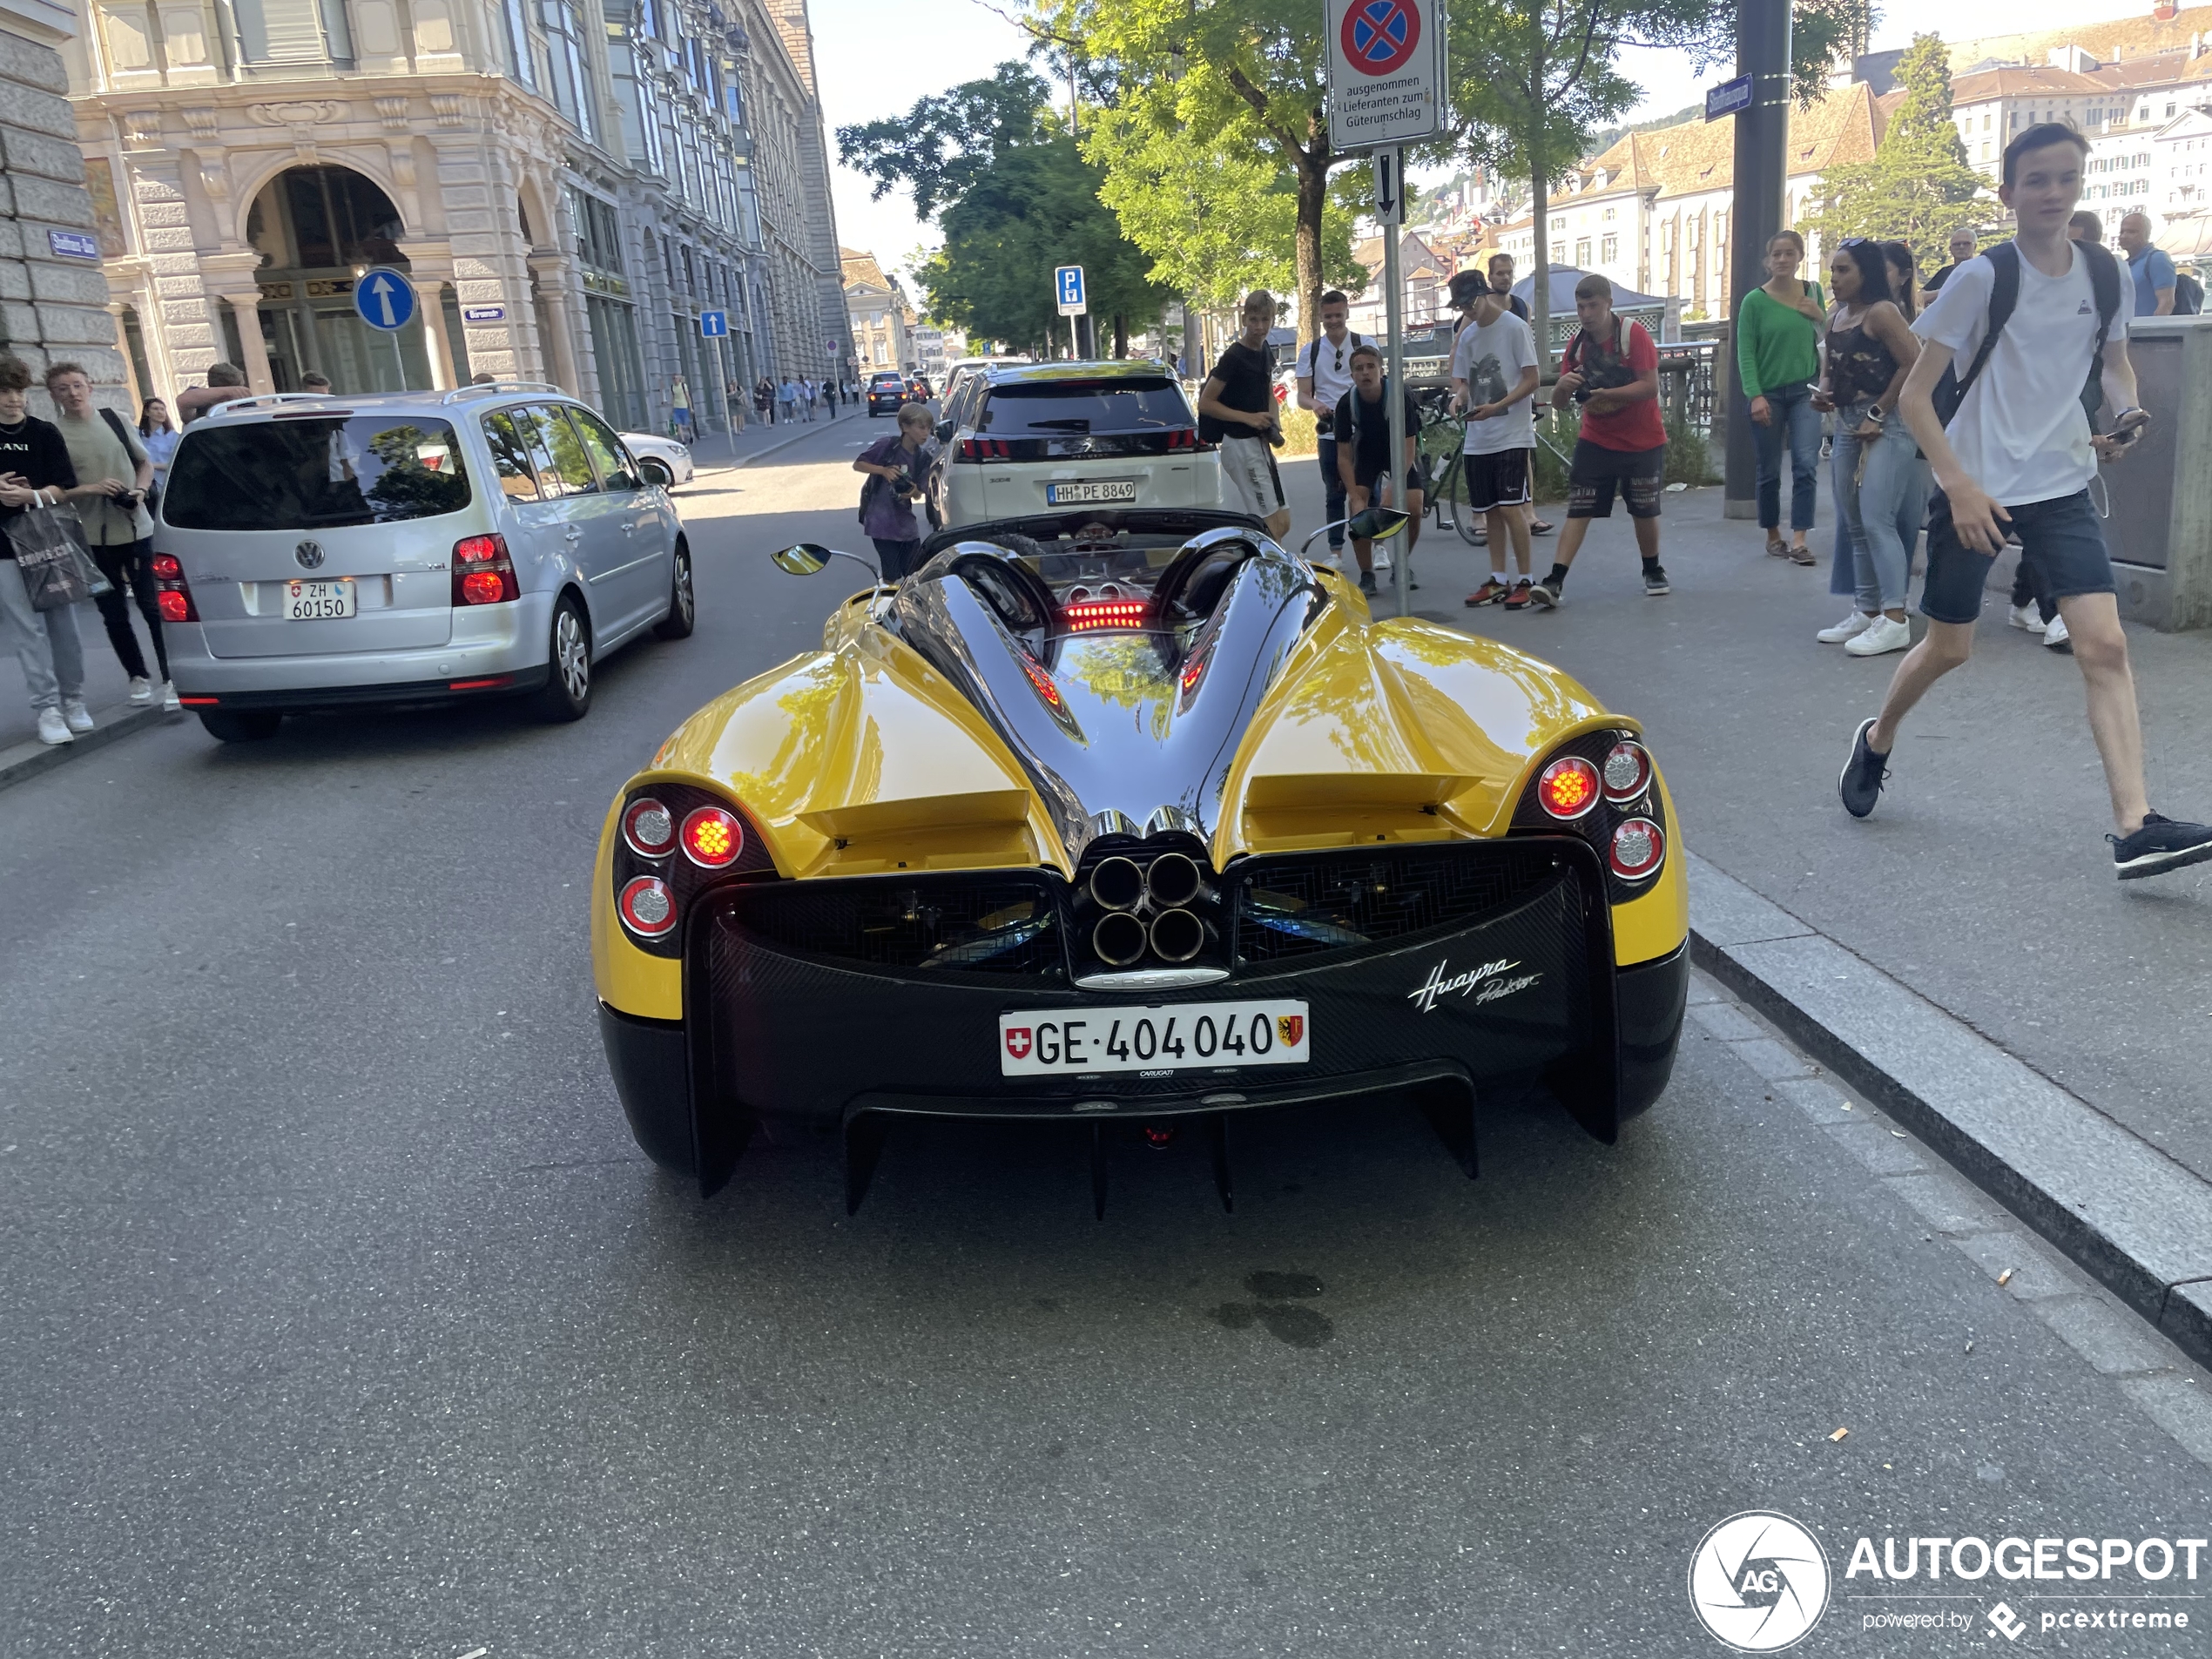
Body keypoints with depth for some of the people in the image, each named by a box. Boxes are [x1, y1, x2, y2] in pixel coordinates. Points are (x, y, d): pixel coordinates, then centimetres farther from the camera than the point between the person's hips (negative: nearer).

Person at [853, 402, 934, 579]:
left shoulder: (922, 458, 3)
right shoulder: (887, 445, -12)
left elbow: (918, 495, 10)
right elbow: (857, 464, -6)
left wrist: (914, 492, -15)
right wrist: (883, 470, -21)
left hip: (905, 523, 5)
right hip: (881, 523, -5)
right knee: (892, 575, -3)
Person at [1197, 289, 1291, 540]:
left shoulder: (1264, 350, 10)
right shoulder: (1234, 357, -14)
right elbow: (1205, 403, -14)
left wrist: (1274, 420, 5)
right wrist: (1248, 418, -18)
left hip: (1259, 443, 9)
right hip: (1240, 444, -9)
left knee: (1282, 522, 11)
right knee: (1272, 525, -10)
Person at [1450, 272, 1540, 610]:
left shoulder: (1515, 328, -6)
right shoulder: (1467, 335, 14)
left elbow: (1532, 380, -9)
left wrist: (1497, 407, -21)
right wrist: (1458, 396, -7)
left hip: (1512, 435, -6)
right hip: (1477, 439, 6)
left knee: (1510, 507, -11)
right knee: (1490, 511, 9)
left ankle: (1525, 582, -3)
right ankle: (1497, 581, 17)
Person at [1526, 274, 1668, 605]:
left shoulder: (1634, 334, -12)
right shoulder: (1577, 343, 0)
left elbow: (1650, 386, -19)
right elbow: (1558, 403, 0)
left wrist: (1607, 394, -28)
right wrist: (1563, 386, -23)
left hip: (1643, 441, -2)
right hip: (1596, 441, 3)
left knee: (1644, 512, 8)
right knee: (1577, 512, -7)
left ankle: (1653, 571, 31)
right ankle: (1555, 581, -14)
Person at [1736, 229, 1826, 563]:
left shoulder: (1813, 292, 5)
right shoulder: (1755, 301, -5)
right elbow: (1745, 353, -7)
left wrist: (1822, 318, -7)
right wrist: (1755, 396, -16)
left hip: (1805, 391, 2)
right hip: (1769, 393, -2)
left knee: (1806, 465, -10)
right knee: (1770, 470, 6)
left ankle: (1799, 540, -9)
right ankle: (1773, 535, 22)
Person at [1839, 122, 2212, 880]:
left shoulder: (2107, 275, 4)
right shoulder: (1982, 278, -10)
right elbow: (1914, 396, -10)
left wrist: (2124, 416, -1)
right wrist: (1961, 488, -18)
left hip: (2062, 486, 4)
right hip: (1974, 489, -3)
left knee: (2105, 645, -9)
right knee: (1949, 647, 7)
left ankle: (2135, 829, -13)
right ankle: (1876, 741, 37)